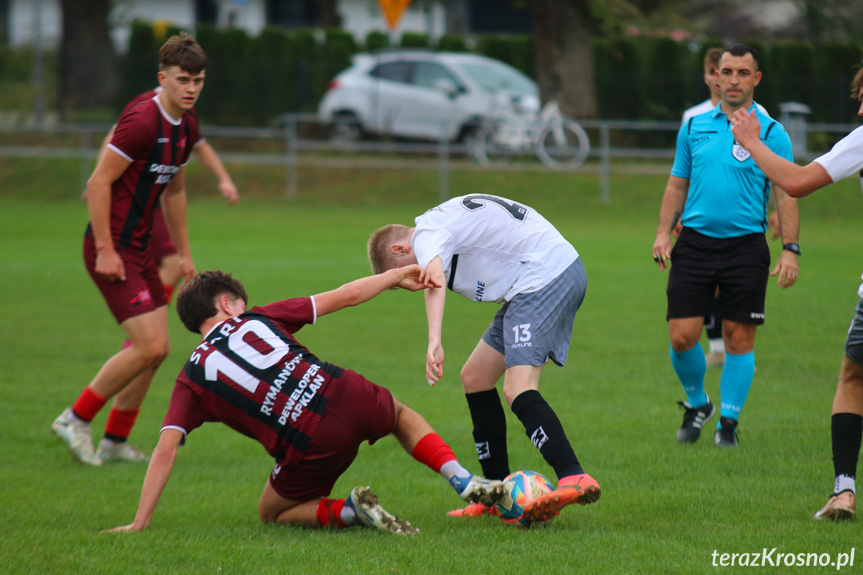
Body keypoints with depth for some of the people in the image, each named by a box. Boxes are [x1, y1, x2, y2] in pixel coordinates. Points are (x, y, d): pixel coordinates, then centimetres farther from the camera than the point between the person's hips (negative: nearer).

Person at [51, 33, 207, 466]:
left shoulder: (186, 128, 10)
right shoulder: (142, 122, -20)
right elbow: (99, 183, -19)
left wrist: (183, 254, 23)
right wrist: (105, 250, -21)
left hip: (139, 248, 9)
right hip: (112, 249, -9)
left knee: (157, 348, 8)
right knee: (148, 345, -14)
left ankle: (115, 441, 18)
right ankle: (76, 419, 0)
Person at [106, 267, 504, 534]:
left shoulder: (192, 377, 12)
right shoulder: (256, 320, 16)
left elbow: (165, 450, 3)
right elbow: (344, 297, 18)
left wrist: (139, 524, 6)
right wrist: (396, 277, 35)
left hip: (314, 444, -3)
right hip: (348, 397, 3)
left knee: (272, 514, 26)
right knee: (401, 416, 39)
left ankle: (348, 511, -3)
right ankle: (465, 483, 16)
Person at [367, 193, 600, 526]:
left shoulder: (427, 233, -10)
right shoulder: (443, 223, 21)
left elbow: (435, 279, -30)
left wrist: (434, 342, -43)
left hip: (546, 273, -11)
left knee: (518, 390, -24)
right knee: (475, 379, 14)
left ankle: (574, 479, -40)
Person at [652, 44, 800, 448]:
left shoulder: (770, 133, 1)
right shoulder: (694, 127, 10)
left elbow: (785, 195, -1)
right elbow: (678, 185, 17)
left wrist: (790, 250, -9)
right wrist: (663, 232, 5)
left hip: (745, 245, -2)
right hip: (695, 243, 2)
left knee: (739, 338, 0)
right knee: (682, 335, -4)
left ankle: (728, 421, 11)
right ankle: (696, 404, 21)